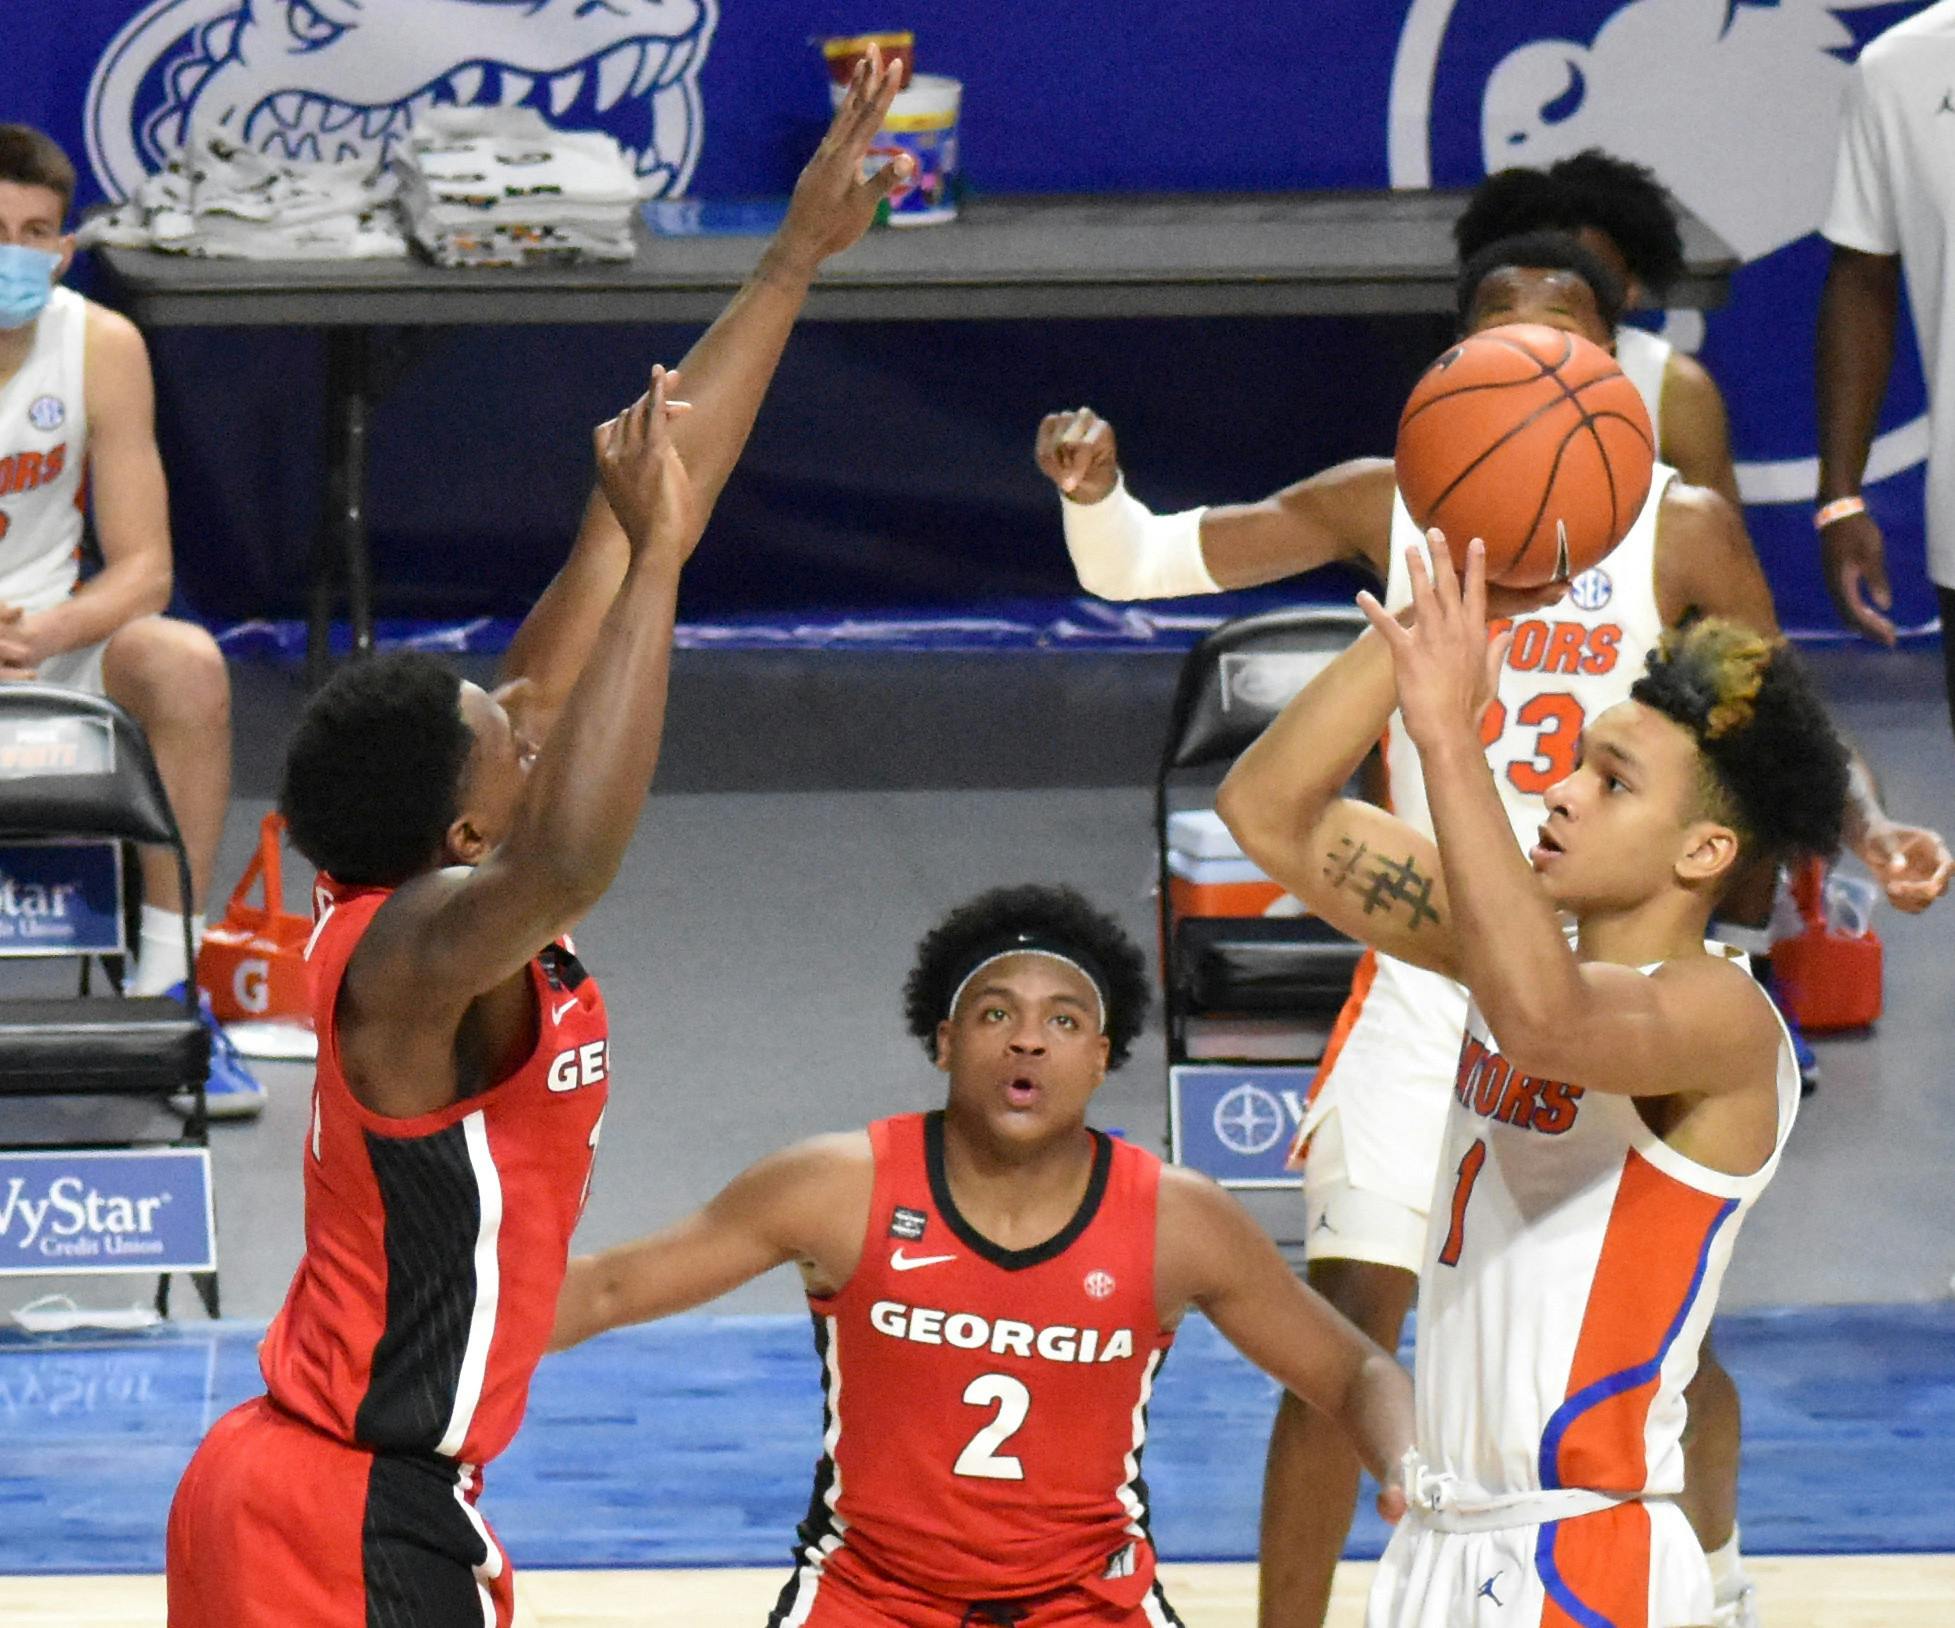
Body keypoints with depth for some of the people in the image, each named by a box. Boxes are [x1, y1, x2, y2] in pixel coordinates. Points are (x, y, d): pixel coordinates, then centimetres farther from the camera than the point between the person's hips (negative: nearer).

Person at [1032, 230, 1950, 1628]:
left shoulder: (1683, 529, -7)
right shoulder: (1394, 504, -4)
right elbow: (1138, 564, -2)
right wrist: (1095, 491, -24)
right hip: (1431, 978, 0)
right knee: (1341, 1335, -9)